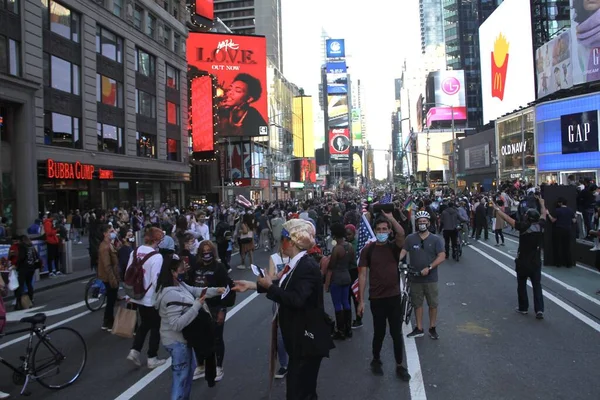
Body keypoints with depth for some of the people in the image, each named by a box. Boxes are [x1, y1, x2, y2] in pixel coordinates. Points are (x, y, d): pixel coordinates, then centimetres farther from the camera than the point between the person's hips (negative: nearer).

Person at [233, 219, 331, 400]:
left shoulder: (308, 266, -24)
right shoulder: (297, 263, 4)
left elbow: (296, 299, -33)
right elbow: (284, 287, 7)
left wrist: (270, 286, -23)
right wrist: (252, 285, 7)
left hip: (308, 337, -10)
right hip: (298, 335, 10)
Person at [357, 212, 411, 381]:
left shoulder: (394, 247, 0)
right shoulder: (367, 250, -4)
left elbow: (401, 234, -24)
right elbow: (362, 275, -5)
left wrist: (390, 217, -25)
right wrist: (361, 300, -8)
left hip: (394, 297, 1)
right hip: (376, 299, -1)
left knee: (397, 334, 9)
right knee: (379, 333, 12)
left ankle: (399, 366, 25)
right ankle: (376, 360, 35)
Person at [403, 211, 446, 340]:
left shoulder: (435, 239, -3)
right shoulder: (410, 238, 0)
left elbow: (442, 256, -9)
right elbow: (403, 252, -5)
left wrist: (429, 268, -20)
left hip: (431, 278, -1)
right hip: (415, 277, 1)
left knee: (433, 304, 9)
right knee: (417, 304, 11)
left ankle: (432, 328, 25)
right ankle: (419, 329, 24)